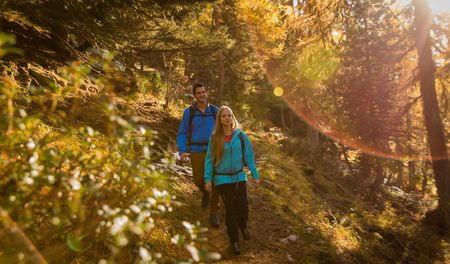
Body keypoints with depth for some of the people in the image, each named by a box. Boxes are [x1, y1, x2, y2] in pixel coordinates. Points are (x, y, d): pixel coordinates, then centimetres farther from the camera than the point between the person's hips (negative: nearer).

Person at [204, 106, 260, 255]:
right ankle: (234, 240, 21)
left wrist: (255, 175, 0)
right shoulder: (214, 138, -4)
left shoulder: (240, 136, -3)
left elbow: (249, 156, 1)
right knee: (230, 209, 2)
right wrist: (208, 179, -8)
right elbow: (209, 159, -2)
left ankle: (243, 226, 31)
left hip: (239, 177, 1)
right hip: (222, 179, -1)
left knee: (243, 206, -4)